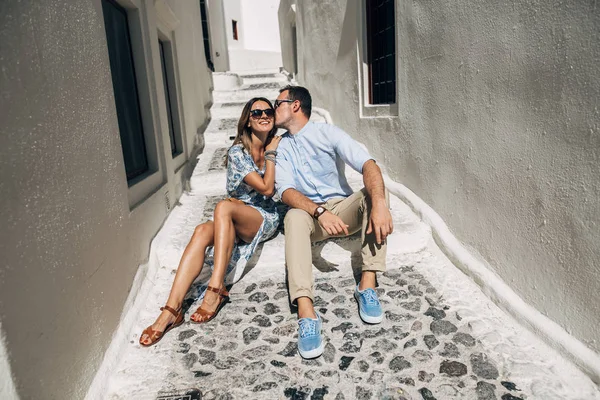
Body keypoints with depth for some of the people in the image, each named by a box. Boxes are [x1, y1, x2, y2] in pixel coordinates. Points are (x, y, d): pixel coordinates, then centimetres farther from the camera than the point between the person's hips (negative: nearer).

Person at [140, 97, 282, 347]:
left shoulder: (277, 147, 7)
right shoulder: (237, 152, -3)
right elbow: (265, 188, -11)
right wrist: (270, 153, -6)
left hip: (266, 219, 0)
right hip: (235, 222, 0)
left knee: (224, 207, -33)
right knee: (202, 231, -33)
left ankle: (216, 289, -37)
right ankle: (172, 309, -38)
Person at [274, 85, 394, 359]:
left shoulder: (328, 133, -3)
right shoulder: (280, 147, 5)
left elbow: (368, 164, -17)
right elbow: (286, 190, -11)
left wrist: (380, 203, -38)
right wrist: (320, 212, -31)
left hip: (343, 209, 0)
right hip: (309, 214, 0)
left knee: (375, 192, -26)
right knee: (293, 217, -33)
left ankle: (367, 284, -30)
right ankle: (306, 313, -45)